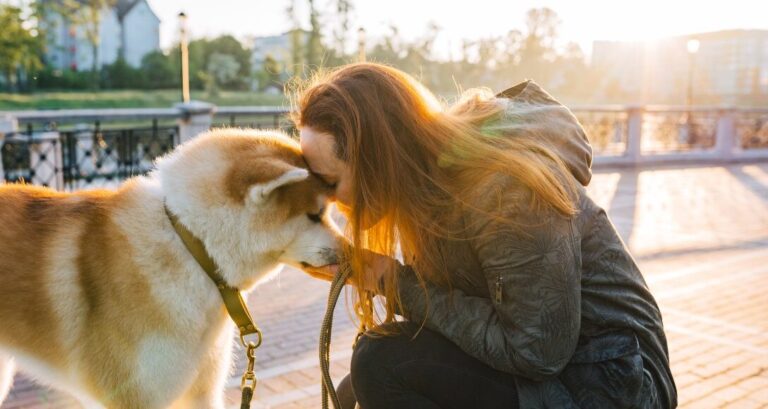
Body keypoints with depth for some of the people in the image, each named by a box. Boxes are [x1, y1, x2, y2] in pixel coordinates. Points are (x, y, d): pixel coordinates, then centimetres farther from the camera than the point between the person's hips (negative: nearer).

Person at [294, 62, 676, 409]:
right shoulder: (435, 174, -3)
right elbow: (448, 299, 4)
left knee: (383, 362, -22)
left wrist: (397, 283, -22)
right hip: (543, 359, 8)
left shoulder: (506, 193, -27)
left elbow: (536, 352, -25)